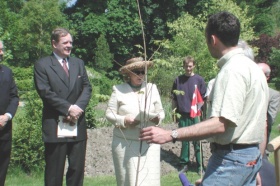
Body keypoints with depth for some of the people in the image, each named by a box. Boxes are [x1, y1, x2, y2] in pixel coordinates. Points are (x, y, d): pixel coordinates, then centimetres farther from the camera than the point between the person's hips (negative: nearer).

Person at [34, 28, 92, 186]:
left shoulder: (79, 63, 15)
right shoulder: (42, 65, 0)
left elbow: (87, 87, 7)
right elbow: (45, 92, -10)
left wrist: (78, 107, -11)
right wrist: (68, 108, -15)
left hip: (78, 125, 4)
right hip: (55, 126, -4)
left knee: (77, 168, 9)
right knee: (54, 172, 4)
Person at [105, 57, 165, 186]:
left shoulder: (152, 88, 8)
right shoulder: (118, 89, -1)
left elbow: (161, 112, 11)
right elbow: (109, 114, -1)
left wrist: (158, 118, -11)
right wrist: (123, 120, -18)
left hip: (149, 143, 2)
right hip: (125, 143, -2)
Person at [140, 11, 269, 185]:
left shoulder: (232, 70, -19)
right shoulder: (254, 67, 11)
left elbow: (220, 124, -28)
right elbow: (261, 119, 15)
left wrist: (170, 135, -29)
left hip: (231, 158, -10)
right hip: (253, 156, 10)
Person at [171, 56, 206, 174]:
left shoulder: (199, 80, -1)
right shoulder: (178, 80, 5)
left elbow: (203, 98, 3)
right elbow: (174, 98, 11)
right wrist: (174, 112, 7)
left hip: (195, 115, -2)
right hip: (182, 115, 2)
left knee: (197, 141, 2)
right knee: (184, 140, 10)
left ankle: (200, 165, 9)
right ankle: (184, 163, 19)